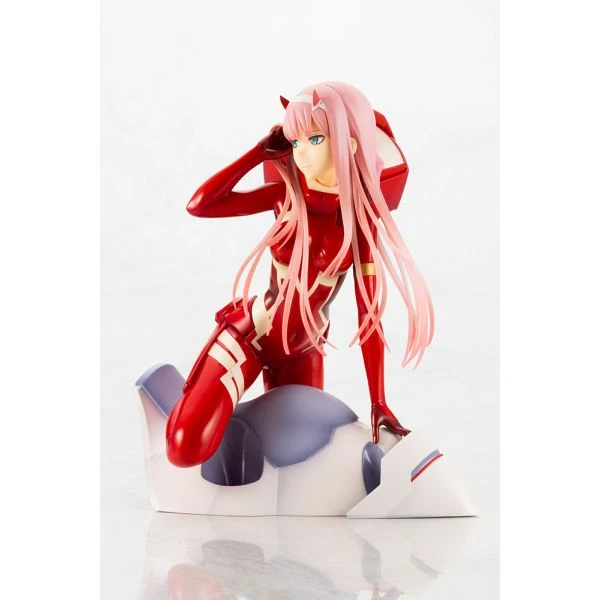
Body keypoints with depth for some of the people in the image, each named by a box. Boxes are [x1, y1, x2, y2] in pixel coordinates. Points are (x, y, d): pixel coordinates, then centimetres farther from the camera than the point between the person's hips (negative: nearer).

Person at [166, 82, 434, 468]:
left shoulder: (363, 216, -8)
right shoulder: (287, 193, -9)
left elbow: (370, 313, -8)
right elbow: (200, 205, -21)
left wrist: (379, 402, -9)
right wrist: (264, 150, -15)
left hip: (303, 350, 3)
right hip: (250, 333, -2)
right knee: (188, 448, -21)